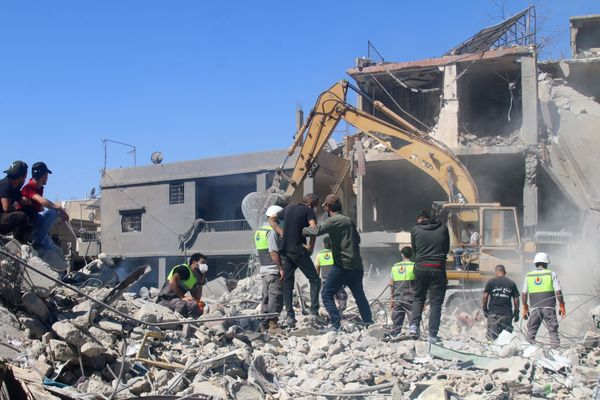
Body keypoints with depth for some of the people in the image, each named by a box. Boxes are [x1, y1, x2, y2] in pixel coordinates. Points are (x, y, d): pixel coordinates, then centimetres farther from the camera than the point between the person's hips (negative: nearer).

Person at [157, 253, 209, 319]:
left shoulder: (195, 278, 18)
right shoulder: (183, 268, -5)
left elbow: (197, 298, 12)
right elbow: (173, 282, -21)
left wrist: (200, 282, 6)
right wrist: (182, 297, -23)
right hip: (166, 300, -9)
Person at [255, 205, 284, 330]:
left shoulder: (259, 231, 17)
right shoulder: (272, 231, -13)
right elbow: (273, 252, -20)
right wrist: (281, 268, -19)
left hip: (264, 269, 10)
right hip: (273, 270, -10)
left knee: (266, 297, 12)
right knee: (276, 297, -8)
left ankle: (264, 325, 14)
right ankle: (273, 322, -11)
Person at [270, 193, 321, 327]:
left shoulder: (288, 208, 16)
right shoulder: (308, 211, -2)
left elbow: (272, 219, 22)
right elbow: (313, 229, -18)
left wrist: (282, 233, 12)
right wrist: (311, 246, -8)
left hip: (285, 250, 6)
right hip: (299, 250, -6)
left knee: (287, 283, 9)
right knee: (315, 280, 5)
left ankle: (290, 315, 4)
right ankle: (314, 312, -4)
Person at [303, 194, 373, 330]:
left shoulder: (333, 221, -9)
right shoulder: (349, 220, 16)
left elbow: (316, 231, -22)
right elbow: (357, 239, 24)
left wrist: (300, 230, -10)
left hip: (342, 265, -8)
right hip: (357, 265, 8)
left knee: (327, 294, -2)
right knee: (359, 295, 19)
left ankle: (336, 325, -10)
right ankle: (369, 323, 23)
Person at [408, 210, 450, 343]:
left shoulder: (415, 230, 4)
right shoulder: (443, 229, 6)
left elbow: (414, 249, 12)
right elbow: (447, 249, 14)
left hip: (421, 268, 1)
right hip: (438, 269, -1)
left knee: (418, 298, 18)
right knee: (436, 302, 4)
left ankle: (414, 325, 1)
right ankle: (432, 335, 1)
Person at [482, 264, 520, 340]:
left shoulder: (491, 282, 1)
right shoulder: (512, 283, 5)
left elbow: (485, 297, -2)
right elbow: (516, 299, 3)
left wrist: (484, 309, 9)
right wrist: (516, 312, 12)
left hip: (493, 313, -1)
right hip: (507, 314, 1)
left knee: (492, 336, 0)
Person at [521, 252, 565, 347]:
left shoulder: (528, 275, 8)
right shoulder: (551, 274, 0)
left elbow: (524, 294, 8)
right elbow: (558, 291, -3)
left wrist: (525, 308, 16)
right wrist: (562, 306, 5)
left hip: (535, 308, 2)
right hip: (549, 307, -2)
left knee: (531, 331, 8)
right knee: (553, 331, 2)